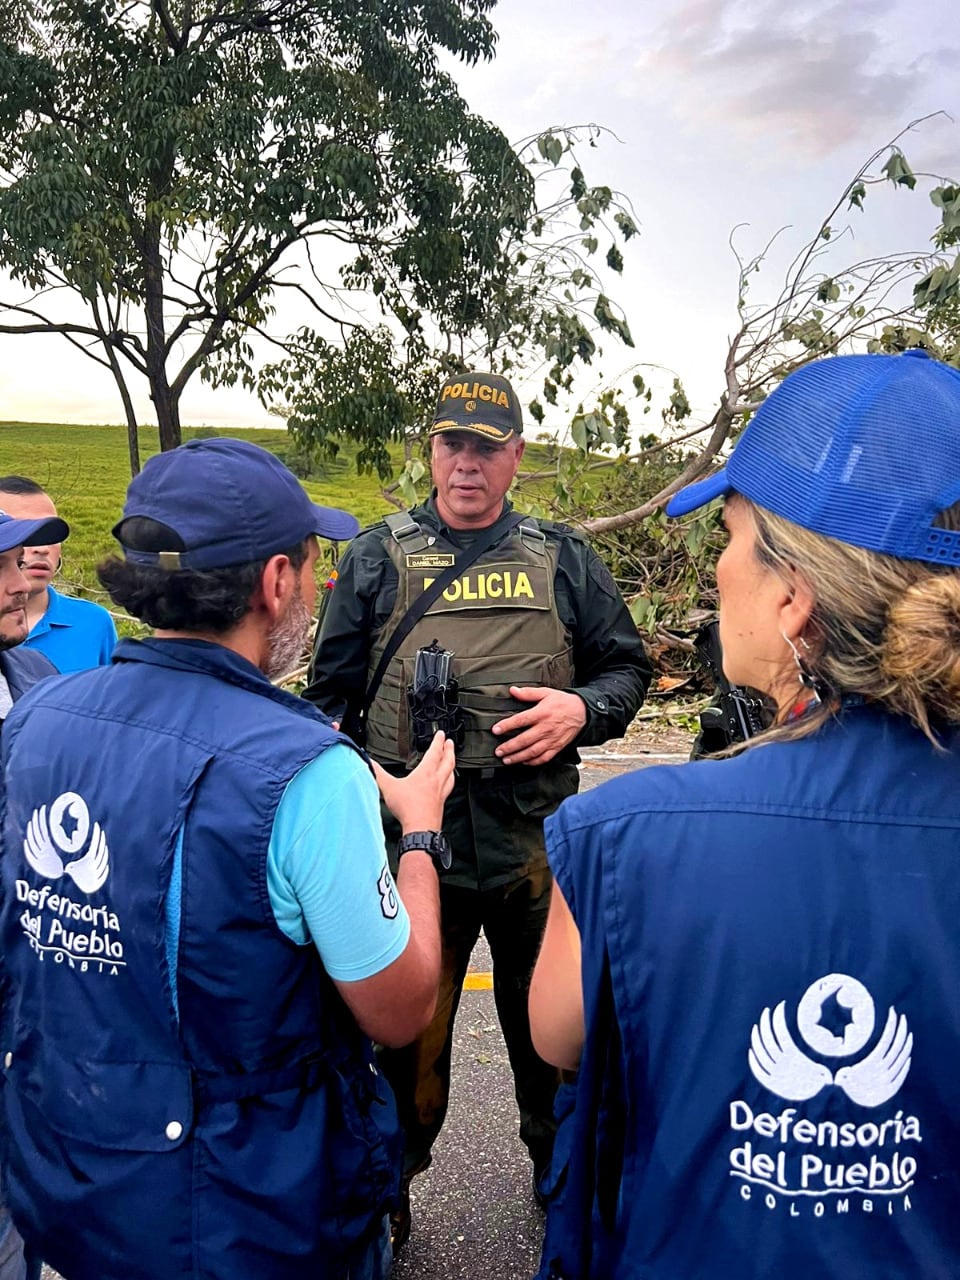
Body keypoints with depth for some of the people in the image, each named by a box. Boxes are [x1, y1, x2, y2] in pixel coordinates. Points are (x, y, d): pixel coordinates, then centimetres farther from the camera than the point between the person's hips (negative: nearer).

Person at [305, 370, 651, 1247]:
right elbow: (333, 696, 4)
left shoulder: (563, 560, 4)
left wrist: (583, 709, -12)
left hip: (535, 839, 2)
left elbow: (628, 666, 9)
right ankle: (389, 1182, 41)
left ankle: (560, 1164, 48)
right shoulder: (377, 558, 1)